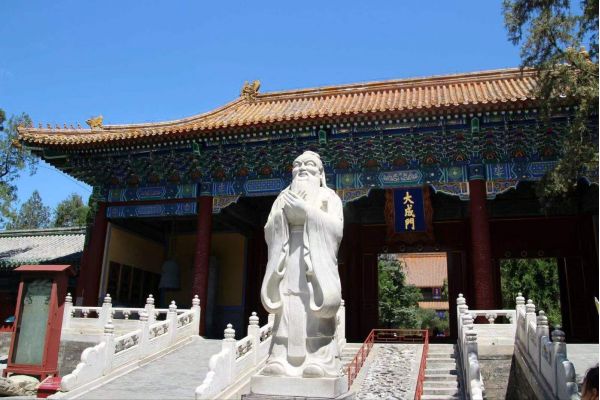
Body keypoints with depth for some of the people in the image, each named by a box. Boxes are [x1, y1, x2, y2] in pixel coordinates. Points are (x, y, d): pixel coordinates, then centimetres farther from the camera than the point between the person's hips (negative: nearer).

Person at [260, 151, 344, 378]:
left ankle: (319, 360, -13)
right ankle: (282, 359, -8)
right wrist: (283, 214, -5)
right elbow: (269, 231, 13)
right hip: (288, 259, 3)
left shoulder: (329, 197, 13)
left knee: (315, 311, -12)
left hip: (316, 259, -3)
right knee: (287, 309, -6)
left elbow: (335, 228, -3)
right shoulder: (283, 198, 23)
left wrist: (306, 211, -10)